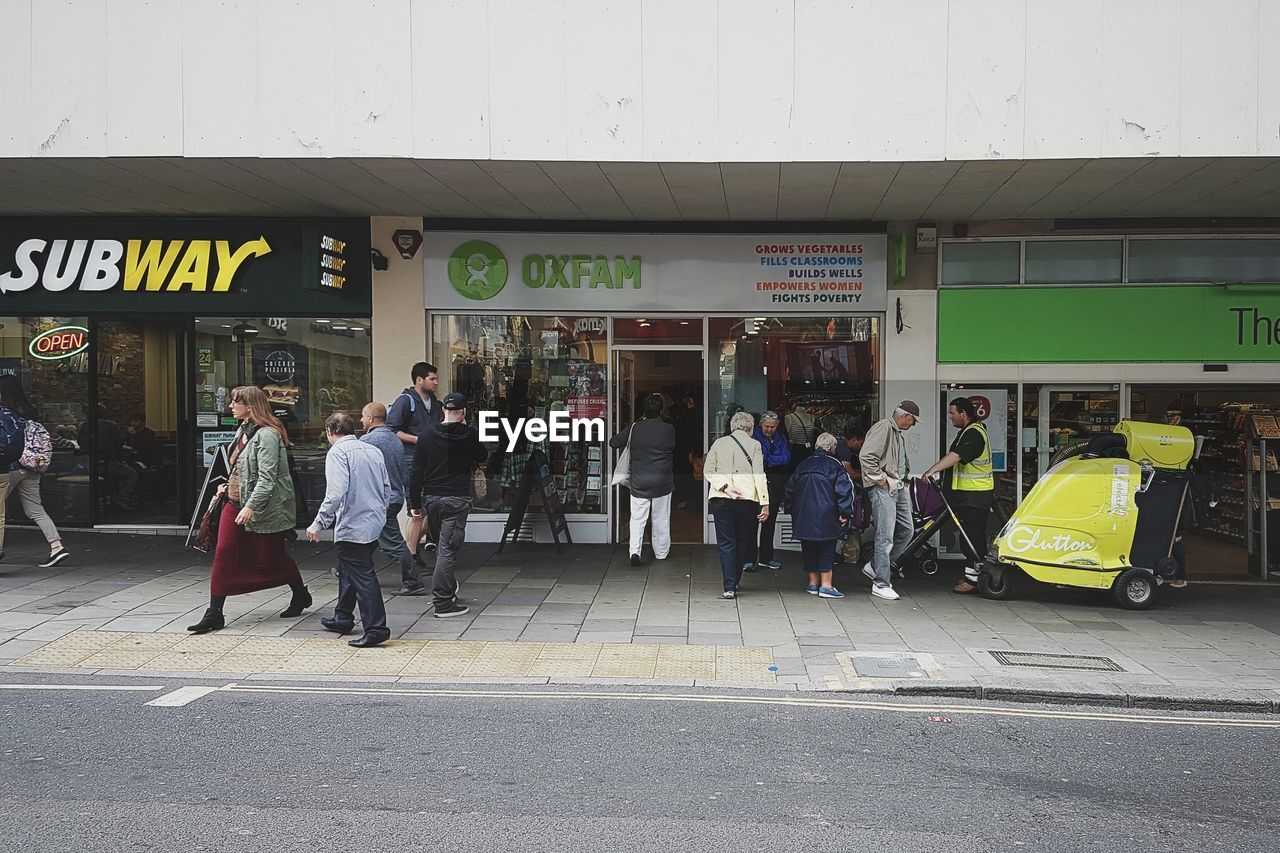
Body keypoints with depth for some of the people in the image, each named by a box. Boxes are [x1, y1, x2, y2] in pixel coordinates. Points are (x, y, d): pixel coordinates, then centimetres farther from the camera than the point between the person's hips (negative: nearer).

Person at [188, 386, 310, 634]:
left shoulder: (267, 435, -19)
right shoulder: (243, 430, 10)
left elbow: (267, 477, -25)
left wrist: (251, 506, -30)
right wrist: (229, 485, 14)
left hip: (263, 508, -8)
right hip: (236, 502, 8)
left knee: (271, 557, 7)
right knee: (223, 552, -3)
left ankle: (301, 595, 33)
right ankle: (214, 613, -1)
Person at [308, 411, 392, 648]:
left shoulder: (337, 452, -11)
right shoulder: (373, 450, 11)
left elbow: (336, 493, -23)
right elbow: (387, 489, 16)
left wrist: (318, 524, -18)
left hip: (352, 525, -8)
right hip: (374, 522, 8)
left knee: (362, 576, -6)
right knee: (348, 571, 24)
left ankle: (376, 629, -8)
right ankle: (343, 618, 35)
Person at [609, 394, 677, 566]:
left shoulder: (635, 428, -5)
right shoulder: (669, 430, -6)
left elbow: (613, 443, 4)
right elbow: (675, 452, 5)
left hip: (639, 482, 0)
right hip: (662, 482, 0)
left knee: (637, 519, 5)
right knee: (661, 519, 12)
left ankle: (634, 550, -11)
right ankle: (661, 552, 24)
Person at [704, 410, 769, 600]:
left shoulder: (718, 443, 9)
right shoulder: (754, 445, 1)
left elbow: (708, 471, 0)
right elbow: (759, 475, -5)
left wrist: (725, 488, -7)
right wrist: (765, 503, -5)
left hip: (720, 499, 2)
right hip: (747, 499, -1)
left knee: (726, 543, 2)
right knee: (743, 542, 14)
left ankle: (729, 587, -6)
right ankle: (734, 582, 22)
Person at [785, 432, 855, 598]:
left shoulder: (803, 465, 13)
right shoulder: (834, 464, -3)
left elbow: (790, 489, 16)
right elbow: (845, 488, -13)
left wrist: (793, 510, 23)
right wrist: (845, 513, -9)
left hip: (803, 516, 5)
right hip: (826, 516, -5)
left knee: (809, 549, 13)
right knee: (827, 549, 2)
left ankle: (813, 583, 18)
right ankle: (826, 585, -1)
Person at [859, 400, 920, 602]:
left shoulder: (899, 433, 19)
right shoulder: (883, 427, -12)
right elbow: (866, 456, -22)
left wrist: (905, 476, 15)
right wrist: (881, 480, -17)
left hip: (899, 487, 10)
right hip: (884, 489, -10)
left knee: (905, 531, 13)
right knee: (885, 537, -8)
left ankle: (874, 566, 23)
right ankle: (881, 584, -2)